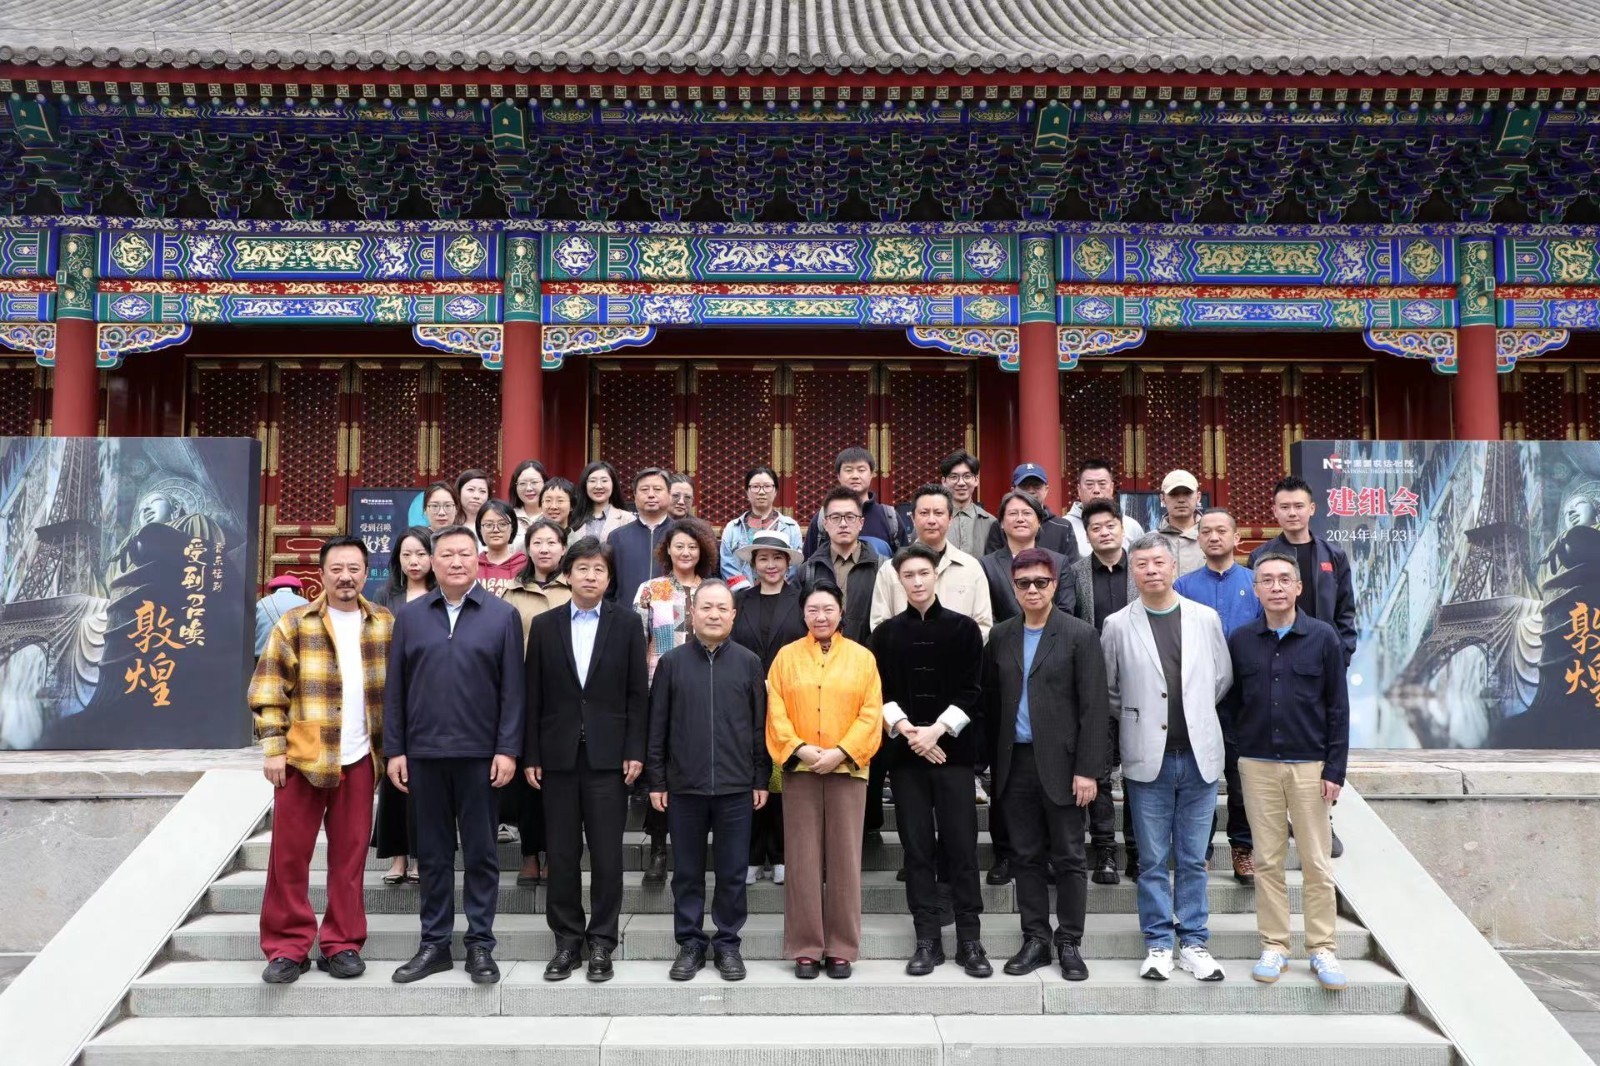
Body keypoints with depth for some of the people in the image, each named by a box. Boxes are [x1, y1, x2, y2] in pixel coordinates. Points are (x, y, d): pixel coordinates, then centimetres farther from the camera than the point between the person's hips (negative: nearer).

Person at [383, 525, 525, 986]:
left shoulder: (503, 615, 1)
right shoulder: (410, 616, 8)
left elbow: (512, 689, -2)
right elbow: (395, 688, 8)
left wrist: (508, 749, -8)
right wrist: (394, 749, 2)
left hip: (479, 754, -2)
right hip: (423, 753, 2)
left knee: (480, 853, 6)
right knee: (433, 853, 11)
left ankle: (480, 945, 16)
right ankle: (434, 944, 21)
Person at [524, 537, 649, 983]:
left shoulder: (626, 625, 4)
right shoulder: (544, 625, 7)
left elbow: (638, 694, 2)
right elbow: (533, 694, 6)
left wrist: (635, 751, -5)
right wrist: (530, 755, 1)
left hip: (608, 755, -1)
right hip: (559, 754, 1)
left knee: (607, 854, 1)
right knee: (561, 854, 6)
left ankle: (601, 943, 12)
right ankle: (566, 941, 18)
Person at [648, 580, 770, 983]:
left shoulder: (749, 662, 2)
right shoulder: (672, 662, 2)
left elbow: (760, 724, 5)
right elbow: (657, 726, 4)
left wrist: (761, 779, 2)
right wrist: (656, 780, 1)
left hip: (736, 787, 0)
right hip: (684, 785, 0)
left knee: (732, 873, 7)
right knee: (687, 872, 9)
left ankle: (727, 943, 21)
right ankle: (690, 944, 21)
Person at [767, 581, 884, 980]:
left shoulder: (862, 657, 6)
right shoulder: (786, 657, 7)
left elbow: (871, 714, 0)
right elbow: (776, 713, 2)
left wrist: (840, 752, -12)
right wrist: (800, 749, -12)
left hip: (847, 769, 0)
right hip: (799, 770, 0)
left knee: (845, 860, 3)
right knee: (802, 861, 2)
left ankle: (841, 948, 12)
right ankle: (805, 948, 11)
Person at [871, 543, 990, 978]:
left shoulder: (963, 628, 4)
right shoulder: (886, 633, 8)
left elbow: (970, 692, -1)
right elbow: (880, 694, 5)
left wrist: (936, 730, -11)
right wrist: (906, 728, -11)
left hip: (953, 748, -1)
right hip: (905, 751, 2)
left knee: (961, 844, -1)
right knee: (917, 846, 4)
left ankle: (969, 939, 7)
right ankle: (927, 940, 10)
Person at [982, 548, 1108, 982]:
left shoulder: (1080, 635, -4)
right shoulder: (1001, 636, 9)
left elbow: (1094, 708, -7)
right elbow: (990, 699, 12)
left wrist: (1087, 769, -12)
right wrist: (993, 758, 5)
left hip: (1060, 763, -4)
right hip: (1015, 763, 4)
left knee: (1068, 858, 4)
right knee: (1026, 857, 9)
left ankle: (1069, 943, 15)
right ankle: (1035, 939, 19)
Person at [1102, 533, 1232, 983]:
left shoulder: (1206, 619, 3)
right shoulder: (1118, 625, -2)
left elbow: (1223, 678, 12)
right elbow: (1108, 691, 6)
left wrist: (1195, 712, 9)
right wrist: (1136, 718, 4)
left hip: (1198, 756, 1)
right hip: (1148, 758, -1)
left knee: (1193, 860, 9)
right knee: (1153, 861, 6)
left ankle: (1193, 943, 20)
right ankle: (1159, 944, 17)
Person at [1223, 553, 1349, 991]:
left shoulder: (1323, 637, -2)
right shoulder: (1240, 640, 2)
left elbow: (1338, 708, -1)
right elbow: (1230, 701, 9)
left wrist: (1334, 769, -5)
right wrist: (1243, 746, 1)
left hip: (1310, 765, -1)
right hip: (1258, 766, 1)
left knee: (1318, 863, 4)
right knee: (1267, 862, 7)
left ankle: (1322, 949, 15)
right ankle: (1274, 947, 15)